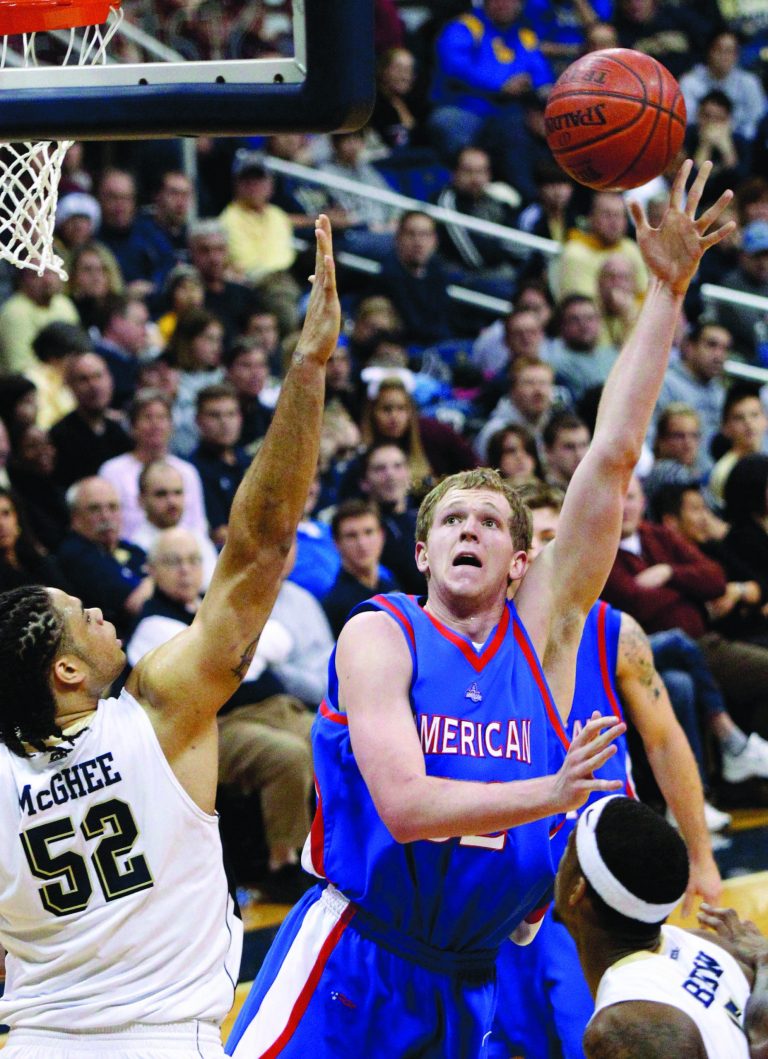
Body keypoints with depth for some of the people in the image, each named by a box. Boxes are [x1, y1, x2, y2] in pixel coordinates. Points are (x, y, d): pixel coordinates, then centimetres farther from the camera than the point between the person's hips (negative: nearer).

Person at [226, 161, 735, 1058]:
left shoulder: (544, 629, 5)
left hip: (480, 977, 4)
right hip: (355, 960, -4)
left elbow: (614, 456, 0)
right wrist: (552, 793, -31)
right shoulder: (378, 637, -5)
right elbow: (405, 804, -19)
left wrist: (668, 290, -4)